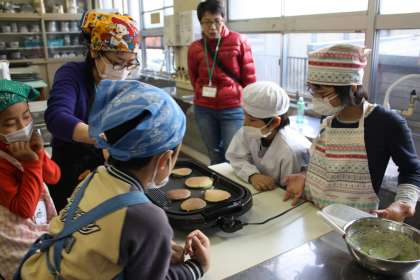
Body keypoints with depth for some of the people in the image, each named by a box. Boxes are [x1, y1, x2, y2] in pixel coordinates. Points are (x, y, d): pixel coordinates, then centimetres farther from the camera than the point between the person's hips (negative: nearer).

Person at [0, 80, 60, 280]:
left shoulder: (26, 143, -4)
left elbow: (54, 177, -2)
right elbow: (25, 209, -25)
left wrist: (39, 154, -20)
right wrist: (31, 163, -30)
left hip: (44, 227, 7)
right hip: (20, 242, -6)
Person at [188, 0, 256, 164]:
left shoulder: (239, 42, -5)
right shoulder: (195, 48, 1)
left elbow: (249, 78, -1)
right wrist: (205, 95, 8)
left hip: (233, 109, -3)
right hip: (204, 110, 3)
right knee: (215, 157, 15)